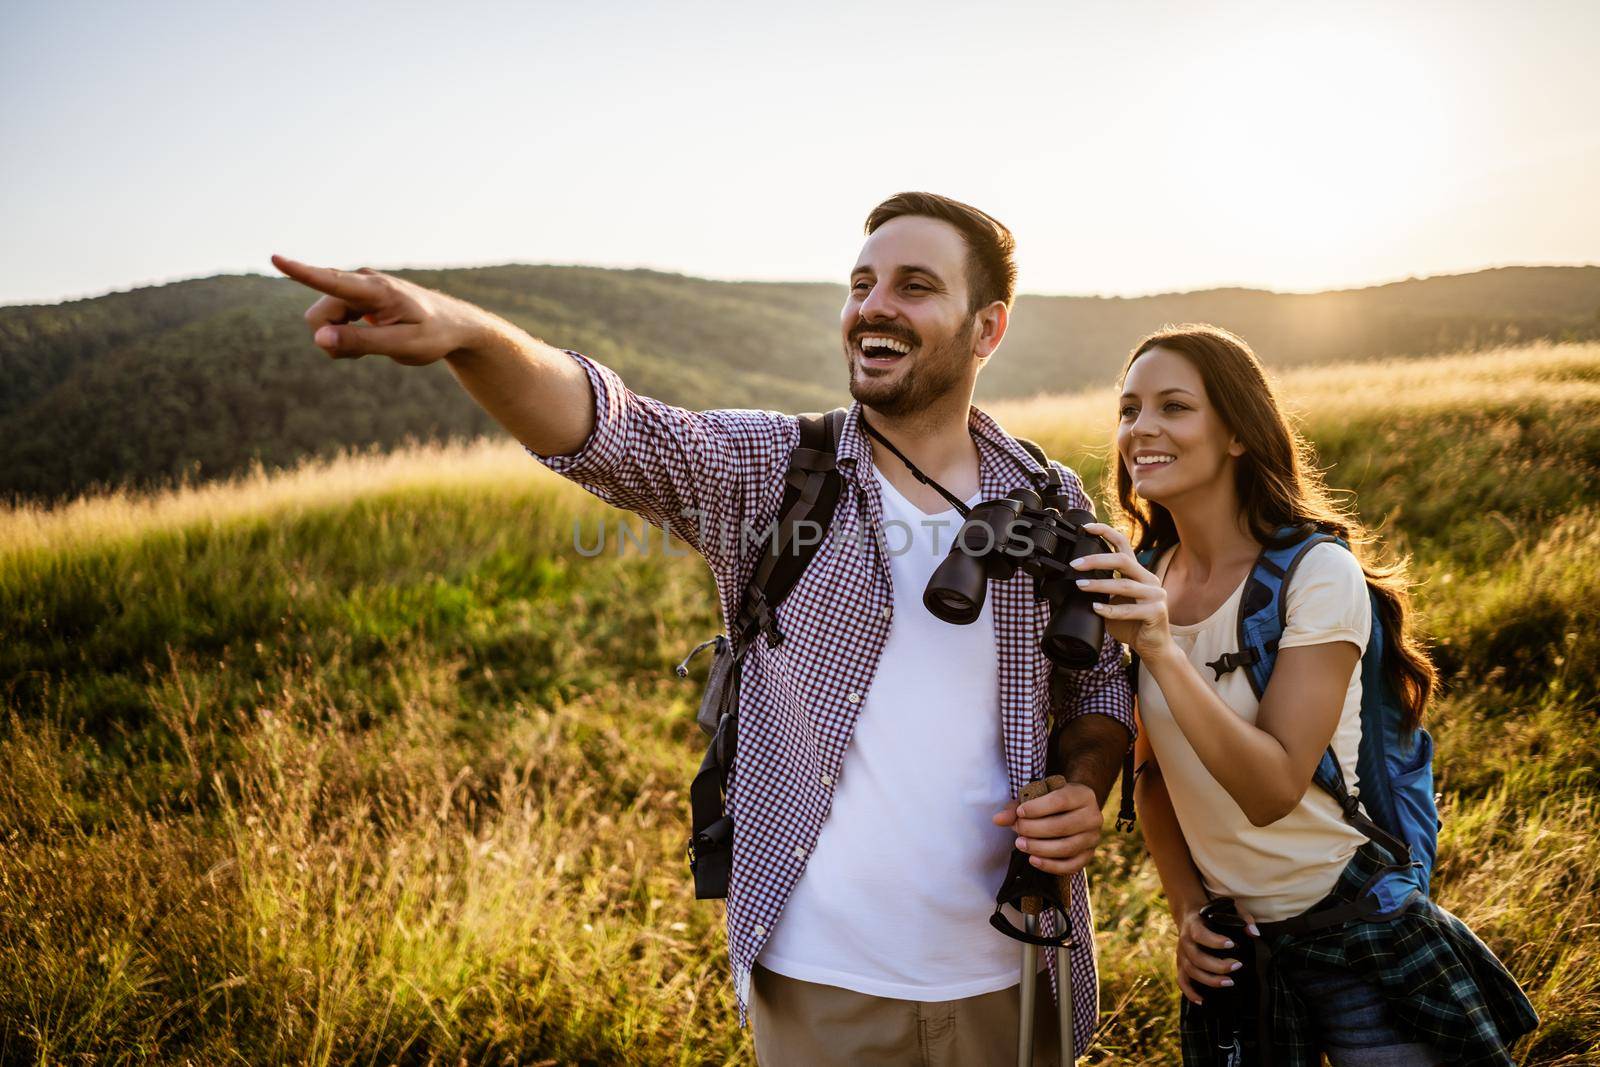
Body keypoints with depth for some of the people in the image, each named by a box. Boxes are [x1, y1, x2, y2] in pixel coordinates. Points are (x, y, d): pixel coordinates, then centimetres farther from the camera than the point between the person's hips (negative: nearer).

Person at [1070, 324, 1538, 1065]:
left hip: (1357, 937, -5)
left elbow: (1273, 790, -27)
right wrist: (1187, 908, -3)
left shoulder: (1317, 574, -19)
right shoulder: (1140, 580, -2)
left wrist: (1162, 649, -36)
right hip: (1226, 943, 5)